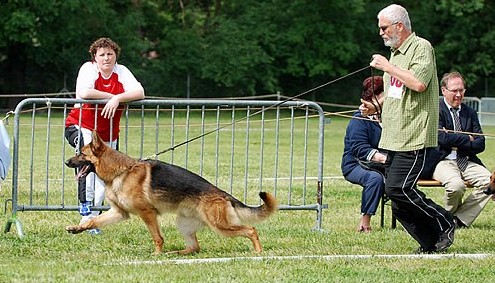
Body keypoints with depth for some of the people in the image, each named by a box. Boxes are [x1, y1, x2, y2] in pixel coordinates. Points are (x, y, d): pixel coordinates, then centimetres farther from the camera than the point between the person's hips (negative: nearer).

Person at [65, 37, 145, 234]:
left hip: (108, 133, 5)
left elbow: (140, 93, -14)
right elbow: (84, 93, -29)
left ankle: (93, 216, 18)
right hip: (81, 126, -5)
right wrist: (111, 96, -21)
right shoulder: (89, 68, -10)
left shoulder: (121, 71, 0)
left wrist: (117, 99, -29)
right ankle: (85, 206, -31)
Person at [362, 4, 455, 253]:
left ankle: (444, 223, 1)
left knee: (398, 189, -16)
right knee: (397, 195, 3)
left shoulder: (421, 47, -8)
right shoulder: (395, 53, 20)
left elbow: (419, 83, -24)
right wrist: (375, 107, 14)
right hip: (393, 138, 9)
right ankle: (430, 243, 10)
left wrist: (388, 67, -15)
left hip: (414, 138, -9)